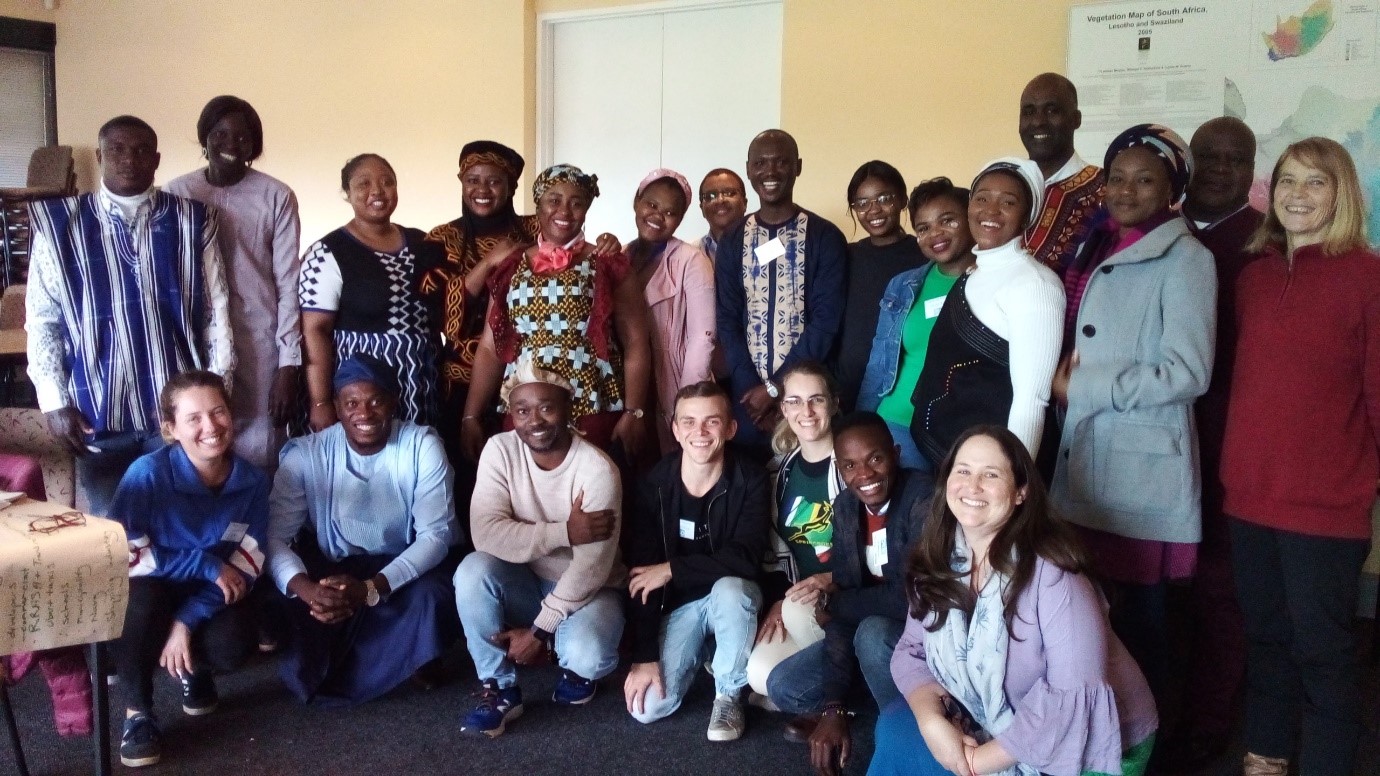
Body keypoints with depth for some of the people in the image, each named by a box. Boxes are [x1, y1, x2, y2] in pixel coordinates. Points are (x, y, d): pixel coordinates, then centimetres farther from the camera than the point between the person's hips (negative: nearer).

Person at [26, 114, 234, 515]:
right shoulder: (59, 224, 0)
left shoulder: (191, 220, 2)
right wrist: (54, 402, -2)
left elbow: (216, 308, 4)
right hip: (98, 411, 0)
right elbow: (42, 320, 3)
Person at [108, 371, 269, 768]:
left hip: (211, 594, 2)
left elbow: (247, 565, -15)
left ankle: (193, 668, 13)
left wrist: (186, 620, -26)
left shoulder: (252, 481, -15)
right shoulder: (149, 472, -24)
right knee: (142, 601, -37)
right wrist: (206, 565, -28)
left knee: (233, 644, -28)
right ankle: (137, 712, -12)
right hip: (152, 589, -2)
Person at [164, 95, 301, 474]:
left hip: (260, 347, -1)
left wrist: (289, 364, -6)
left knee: (259, 456, 1)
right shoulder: (176, 194, 3)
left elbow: (288, 285, -2)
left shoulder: (276, 197, -2)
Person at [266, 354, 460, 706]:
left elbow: (435, 533, -20)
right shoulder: (306, 454, -13)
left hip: (402, 568, -1)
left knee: (432, 600, -32)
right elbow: (275, 535, -18)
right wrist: (305, 588, -40)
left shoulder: (422, 445, -16)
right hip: (330, 569, 1)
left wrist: (370, 590, -34)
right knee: (293, 606, -29)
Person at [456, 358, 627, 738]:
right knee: (473, 571, -28)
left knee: (588, 654, -32)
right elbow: (486, 533, -24)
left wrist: (538, 630, -23)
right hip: (525, 583, 3)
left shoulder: (597, 469, -22)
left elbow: (590, 569, -23)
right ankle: (500, 688, -9)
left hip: (586, 589, -3)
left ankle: (578, 667, 8)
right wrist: (564, 533, -32)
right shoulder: (500, 450, -13)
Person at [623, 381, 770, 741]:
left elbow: (746, 558, -27)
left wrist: (673, 569, -23)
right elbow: (640, 574, -13)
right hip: (678, 604, 2)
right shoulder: (654, 484, -13)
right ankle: (701, 648, 17)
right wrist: (644, 656, -17)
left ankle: (729, 694, -10)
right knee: (647, 707, -15)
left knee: (730, 588, -38)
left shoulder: (750, 480, -16)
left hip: (732, 596, -1)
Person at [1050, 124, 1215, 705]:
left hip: (1142, 470, -6)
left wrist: (1081, 389, -12)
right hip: (1083, 464, 7)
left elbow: (1187, 373, -17)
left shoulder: (1184, 260, -7)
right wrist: (1065, 379, 6)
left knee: (1136, 620, 3)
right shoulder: (1096, 250, 14)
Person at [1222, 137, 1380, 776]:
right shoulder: (1253, 273, 7)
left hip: (1326, 503, -5)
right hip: (1250, 495, 5)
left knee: (1321, 648, 7)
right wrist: (1232, 463, 7)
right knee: (1265, 636, 18)